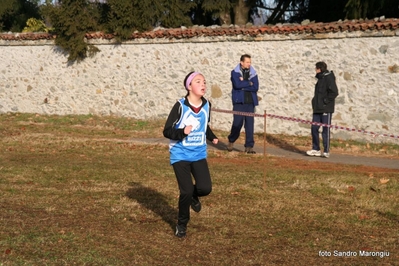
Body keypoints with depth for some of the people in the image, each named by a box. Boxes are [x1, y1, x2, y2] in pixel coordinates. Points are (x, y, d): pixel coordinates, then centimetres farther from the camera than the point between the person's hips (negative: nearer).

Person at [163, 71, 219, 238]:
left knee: (205, 188, -11)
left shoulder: (206, 106, 1)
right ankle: (182, 224, 16)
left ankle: (194, 196, 27)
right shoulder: (180, 106, -16)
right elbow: (167, 131, -13)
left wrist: (212, 137, 0)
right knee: (186, 191, -9)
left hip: (199, 154, 4)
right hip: (180, 155, -4)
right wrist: (183, 132, -31)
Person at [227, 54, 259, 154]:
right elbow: (237, 84, -15)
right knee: (237, 123, -3)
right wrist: (249, 83, -6)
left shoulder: (253, 73, 8)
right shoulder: (235, 72, 2)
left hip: (250, 102, 2)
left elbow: (256, 87, -3)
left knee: (250, 124, -1)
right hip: (239, 101, -2)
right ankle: (231, 141, 23)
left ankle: (249, 146, 4)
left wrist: (243, 84, -9)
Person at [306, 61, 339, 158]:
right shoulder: (320, 78, 17)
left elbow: (334, 92, -18)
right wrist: (316, 101, 13)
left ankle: (326, 151, 2)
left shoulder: (328, 78, -10)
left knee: (326, 130, -4)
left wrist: (326, 101, -15)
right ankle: (316, 149, 13)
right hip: (317, 109, 9)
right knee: (314, 128, 5)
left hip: (326, 109, -9)